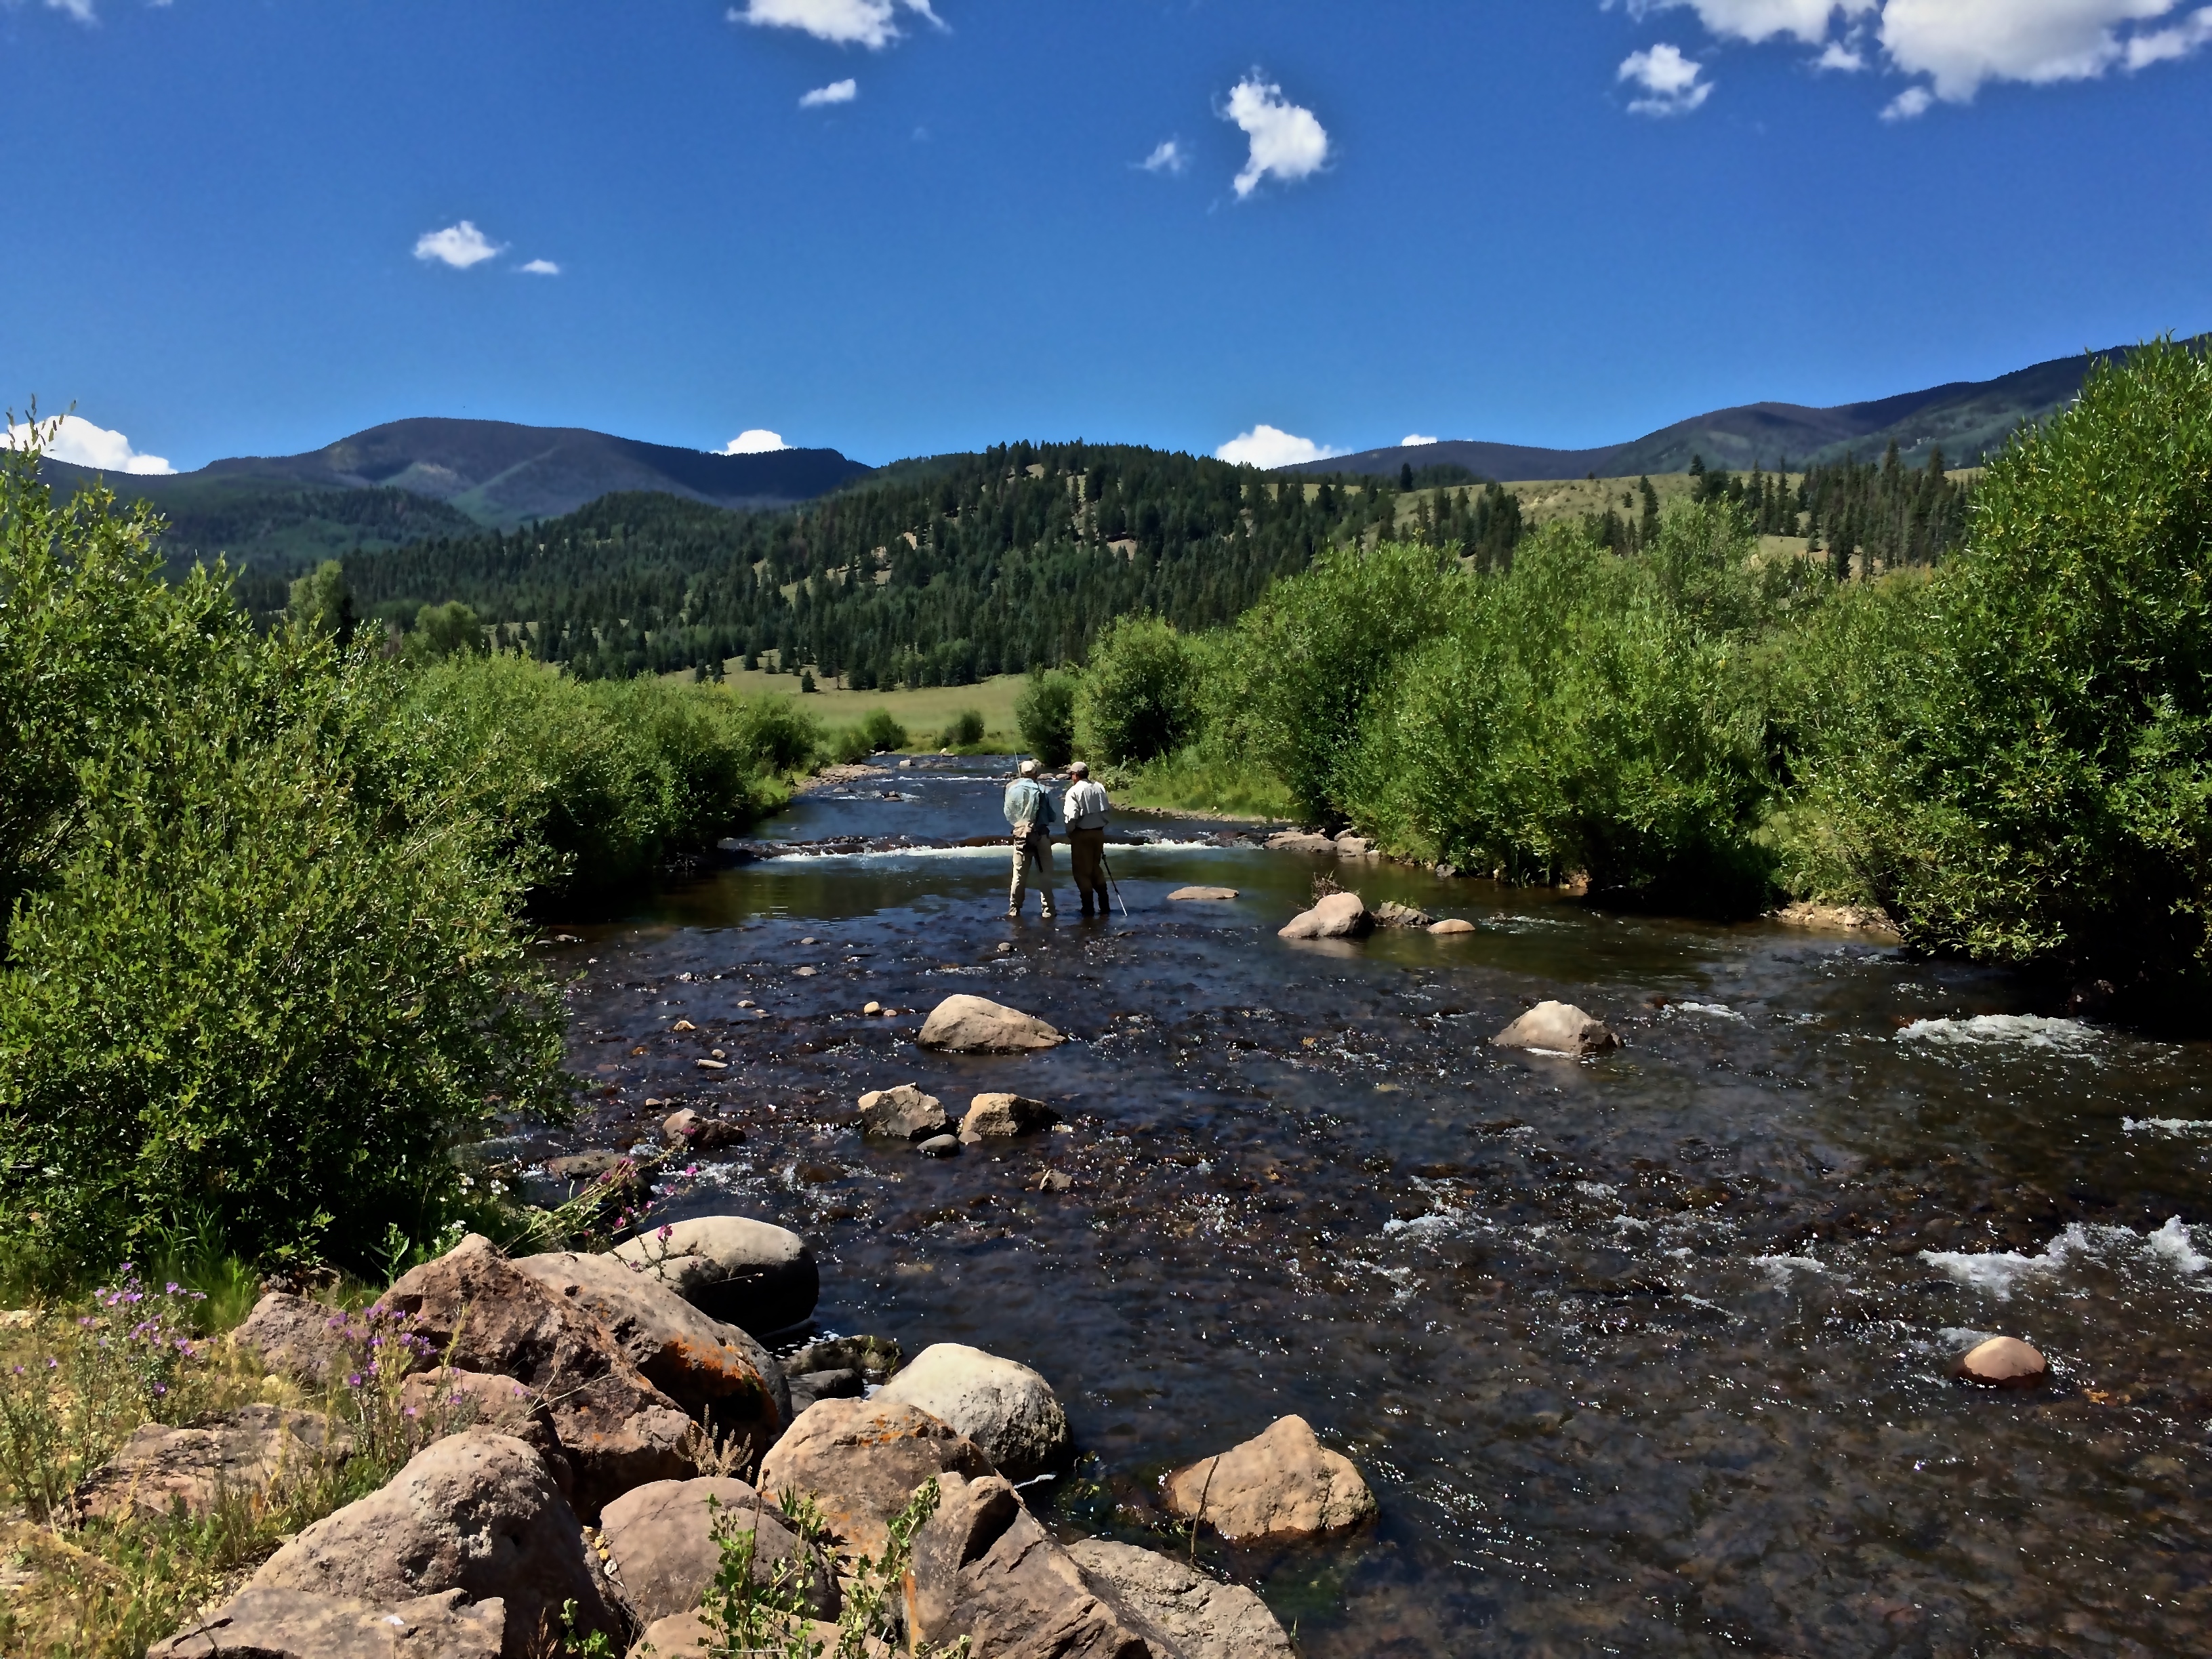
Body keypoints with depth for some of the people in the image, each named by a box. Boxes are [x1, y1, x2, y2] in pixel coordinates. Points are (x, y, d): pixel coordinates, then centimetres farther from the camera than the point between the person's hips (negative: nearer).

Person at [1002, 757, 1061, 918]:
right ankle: (1048, 909, 5)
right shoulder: (1041, 790, -7)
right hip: (1040, 835, -2)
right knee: (1045, 874, 5)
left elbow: (1008, 814, 4)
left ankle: (1014, 909, 11)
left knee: (1019, 874, 10)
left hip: (1020, 836, 2)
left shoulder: (1012, 789, -2)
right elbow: (1051, 816, -3)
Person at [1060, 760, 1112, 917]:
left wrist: (1069, 833, -1)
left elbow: (1071, 816, -16)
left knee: (1082, 871, 5)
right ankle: (1104, 906, 16)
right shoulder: (1099, 788, 4)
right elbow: (1106, 811, 4)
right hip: (1098, 832, 6)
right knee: (1096, 868, 18)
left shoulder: (1074, 791, -12)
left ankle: (1088, 908, 6)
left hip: (1081, 834, -5)